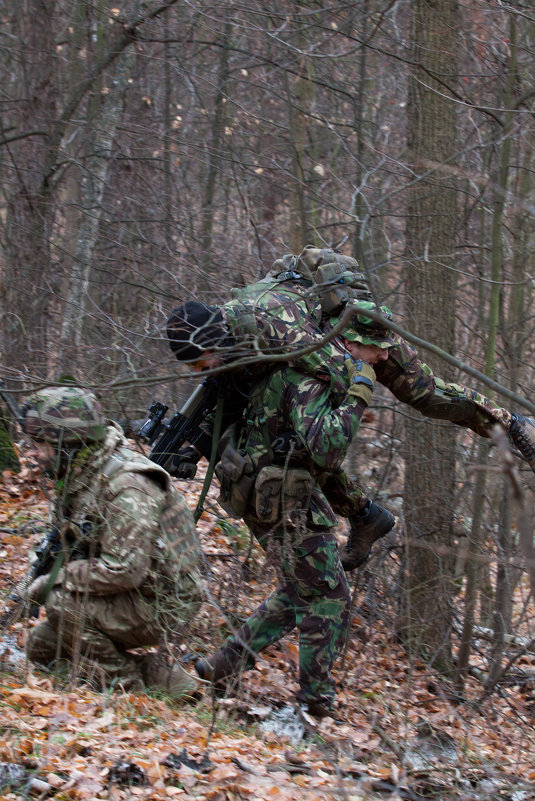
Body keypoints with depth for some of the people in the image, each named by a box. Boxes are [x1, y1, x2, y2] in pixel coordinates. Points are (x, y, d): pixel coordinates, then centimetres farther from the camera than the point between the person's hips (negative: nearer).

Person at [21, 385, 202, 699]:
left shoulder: (126, 487, -26)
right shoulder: (80, 476, 5)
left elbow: (124, 570, -31)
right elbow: (79, 549, 19)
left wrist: (59, 579, -21)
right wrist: (52, 577, 1)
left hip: (160, 606, -10)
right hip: (134, 600, 10)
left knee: (63, 603, -25)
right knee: (41, 646, 11)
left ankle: (126, 686, -9)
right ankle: (153, 672, 11)